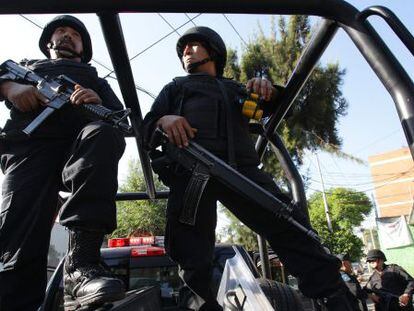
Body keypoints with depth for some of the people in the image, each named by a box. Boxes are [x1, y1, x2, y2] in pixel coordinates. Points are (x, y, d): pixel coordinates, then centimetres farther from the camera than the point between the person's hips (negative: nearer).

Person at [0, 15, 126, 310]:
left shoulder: (95, 79, 37)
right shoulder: (26, 66, 40)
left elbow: (120, 117, 19)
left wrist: (98, 103, -4)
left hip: (82, 141, 0)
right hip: (31, 143, 0)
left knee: (103, 134, -37)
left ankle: (81, 263, -45)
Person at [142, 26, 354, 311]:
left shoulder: (234, 88, 36)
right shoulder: (175, 88, 34)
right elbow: (146, 126, 20)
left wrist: (267, 90, 2)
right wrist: (163, 121, -7)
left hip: (240, 167, 1)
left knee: (287, 223, -13)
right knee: (191, 251, -10)